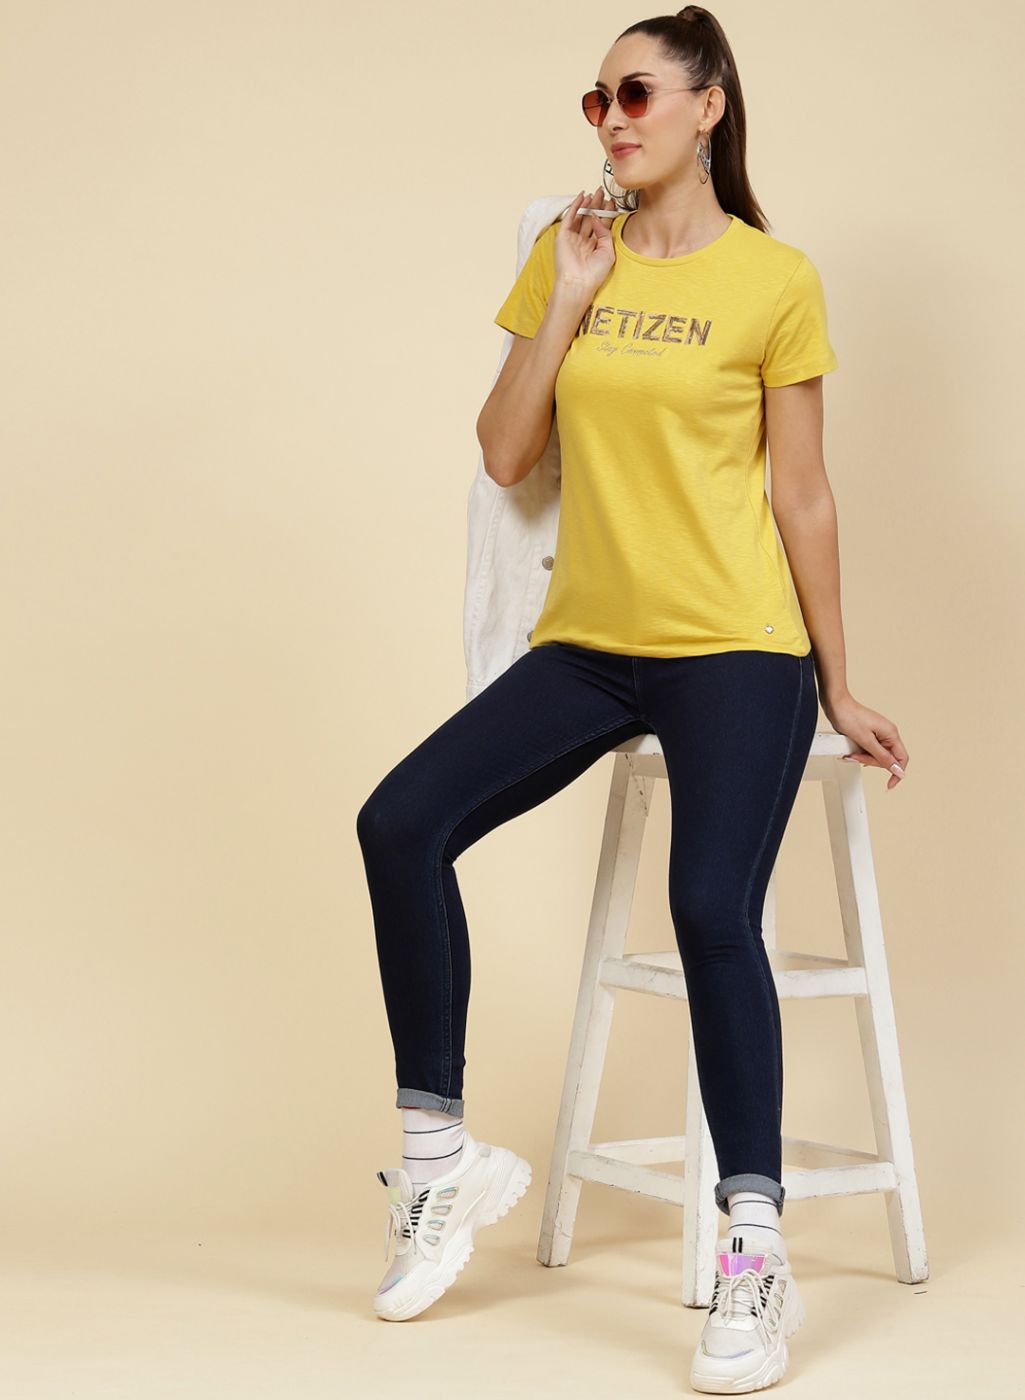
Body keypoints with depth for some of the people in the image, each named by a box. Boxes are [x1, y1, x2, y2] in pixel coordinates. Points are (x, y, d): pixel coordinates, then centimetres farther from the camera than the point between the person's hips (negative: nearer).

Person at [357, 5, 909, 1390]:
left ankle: (756, 1262, -12)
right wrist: (568, 298, -5)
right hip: (590, 643, 5)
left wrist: (838, 692, 4)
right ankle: (441, 1159, 1)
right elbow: (505, 454, 4)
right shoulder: (569, 252, 10)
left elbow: (803, 498, 1)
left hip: (734, 651, -5)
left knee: (714, 913, -20)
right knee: (402, 821, -12)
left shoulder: (774, 279, -2)